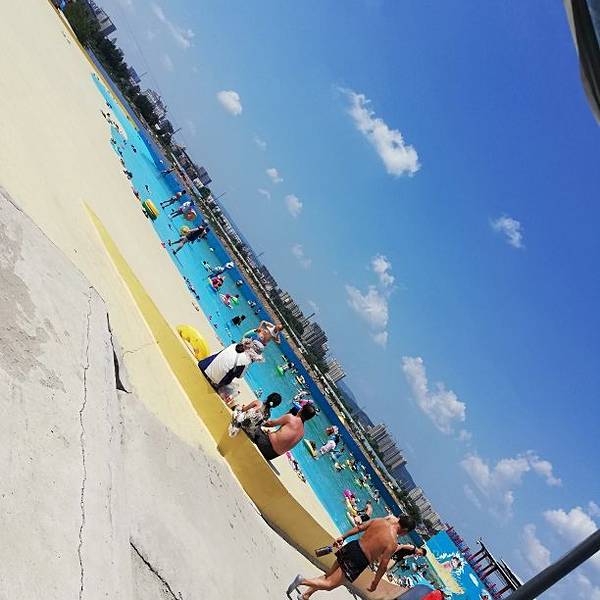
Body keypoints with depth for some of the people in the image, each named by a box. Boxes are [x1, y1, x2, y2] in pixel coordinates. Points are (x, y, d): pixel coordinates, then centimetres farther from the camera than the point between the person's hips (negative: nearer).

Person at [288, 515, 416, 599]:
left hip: (352, 546, 7)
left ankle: (305, 595, 27)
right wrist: (375, 582, 3)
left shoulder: (380, 520, 4)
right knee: (330, 584, 5)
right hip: (358, 561, -6)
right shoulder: (393, 543, -13)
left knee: (328, 575, 24)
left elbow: (359, 527, 10)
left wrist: (343, 537, 18)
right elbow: (383, 566, -9)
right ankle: (303, 581, -12)